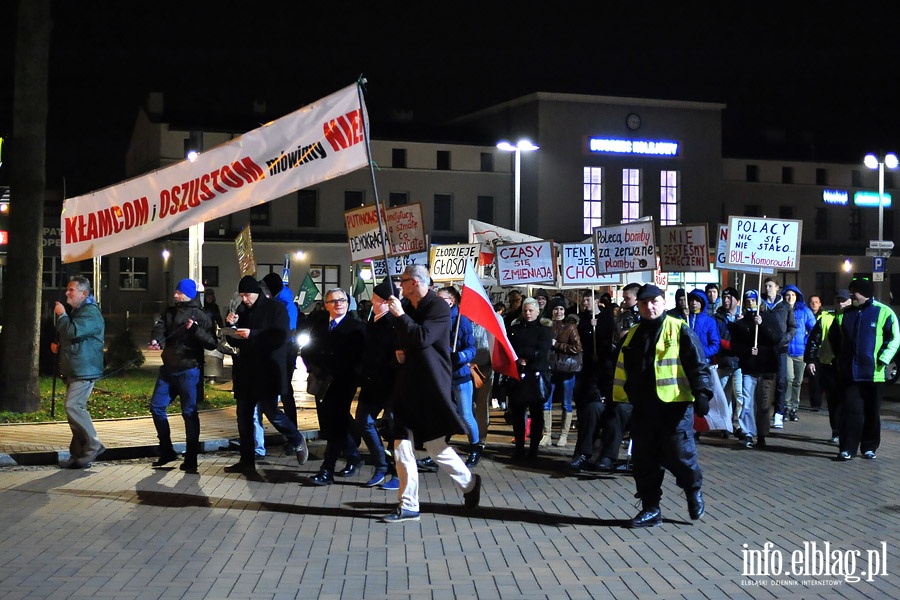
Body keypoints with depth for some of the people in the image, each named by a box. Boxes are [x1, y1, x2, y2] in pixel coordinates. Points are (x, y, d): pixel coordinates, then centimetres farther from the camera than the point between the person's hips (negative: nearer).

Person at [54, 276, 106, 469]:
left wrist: (61, 315, -11)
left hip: (84, 370, -11)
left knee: (73, 406, -17)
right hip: (74, 370, 11)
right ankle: (79, 454, 13)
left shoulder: (90, 312, -13)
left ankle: (93, 446, -7)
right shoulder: (76, 311, 19)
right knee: (75, 409, 9)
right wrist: (58, 345, 14)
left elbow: (73, 332, -27)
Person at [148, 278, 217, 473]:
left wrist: (195, 330, -27)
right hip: (168, 369, 7)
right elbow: (160, 327, -6)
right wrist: (156, 340, -27)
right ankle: (166, 451, 21)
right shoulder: (170, 312, 11)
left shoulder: (199, 316, -6)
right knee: (156, 407, 8)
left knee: (189, 413, -3)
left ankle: (191, 459, 4)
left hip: (189, 371, -6)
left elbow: (212, 343, -13)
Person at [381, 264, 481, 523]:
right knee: (402, 447, 2)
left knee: (436, 446, -2)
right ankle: (408, 506, 8)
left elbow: (422, 337, -25)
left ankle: (469, 482, 22)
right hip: (408, 385, 8)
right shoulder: (406, 306, 14)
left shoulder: (438, 307, -10)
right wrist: (398, 352, 7)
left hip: (431, 385, -8)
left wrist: (400, 315, -17)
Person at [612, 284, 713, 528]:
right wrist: (619, 400, 20)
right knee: (644, 461, 6)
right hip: (643, 409, 5)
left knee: (679, 455, -4)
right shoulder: (633, 335, 14)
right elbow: (622, 370, 21)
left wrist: (702, 393, -16)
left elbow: (698, 364, -6)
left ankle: (694, 491, 26)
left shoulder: (679, 329, -3)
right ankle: (650, 509, 18)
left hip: (675, 407, -5)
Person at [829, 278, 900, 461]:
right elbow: (834, 337, 22)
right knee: (850, 410, -3)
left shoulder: (884, 312, -4)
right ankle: (847, 448, -2)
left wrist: (883, 359, -11)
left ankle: (869, 447, 21)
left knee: (872, 412, 9)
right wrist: (839, 357, 14)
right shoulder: (845, 314, 9)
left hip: (874, 373, -2)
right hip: (849, 373, 2)